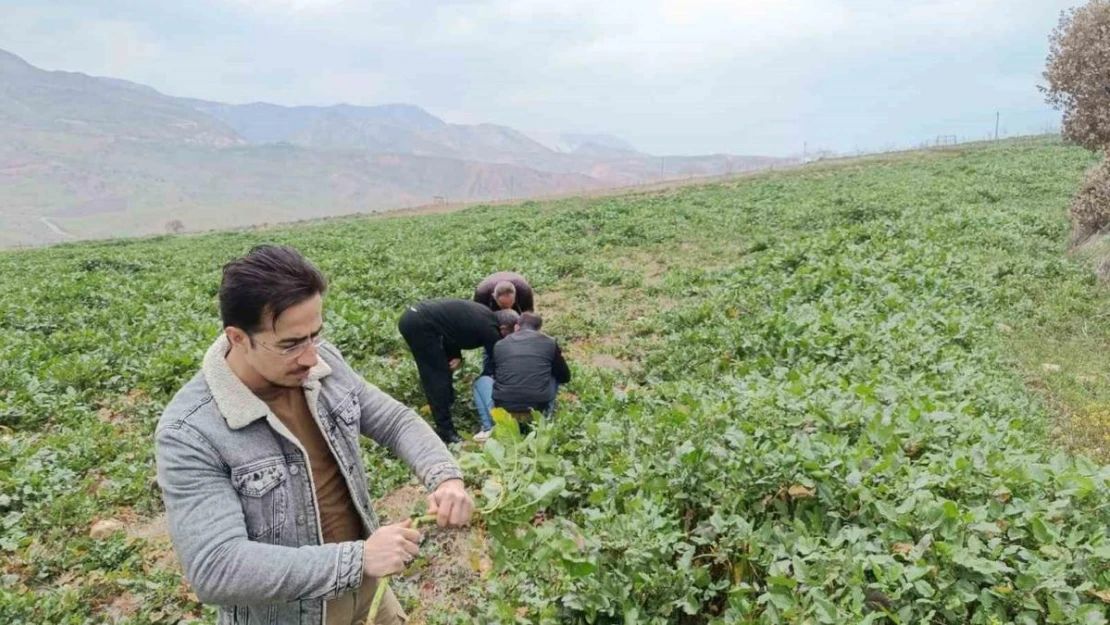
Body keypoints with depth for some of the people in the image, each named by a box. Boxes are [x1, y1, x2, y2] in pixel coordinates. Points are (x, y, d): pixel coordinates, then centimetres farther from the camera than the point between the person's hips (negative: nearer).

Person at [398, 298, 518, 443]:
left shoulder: (484, 316, 17)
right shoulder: (490, 330, -7)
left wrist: (457, 356, 8)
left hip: (413, 317, 10)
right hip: (420, 324, -10)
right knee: (438, 377, -4)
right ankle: (445, 430, -1)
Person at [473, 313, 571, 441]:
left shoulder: (500, 345, 12)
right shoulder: (549, 343, 8)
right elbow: (565, 377, 20)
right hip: (536, 415, 0)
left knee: (482, 381, 31)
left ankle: (489, 428, 10)